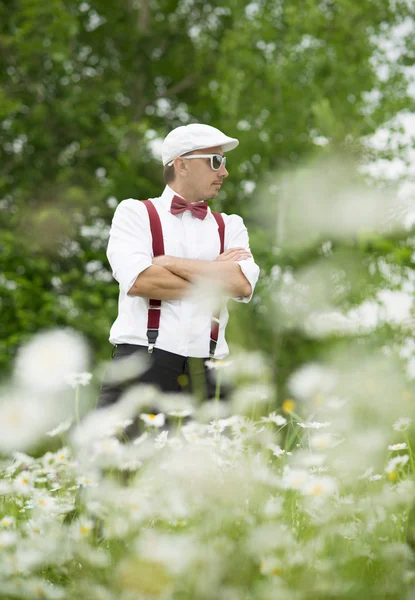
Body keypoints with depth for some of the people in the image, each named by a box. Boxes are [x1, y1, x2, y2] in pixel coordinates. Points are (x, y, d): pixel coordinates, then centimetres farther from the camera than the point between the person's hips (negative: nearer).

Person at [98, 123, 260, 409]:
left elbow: (243, 284, -3)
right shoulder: (135, 213, 10)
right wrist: (214, 280, 1)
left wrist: (171, 263, -5)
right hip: (140, 368, -3)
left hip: (201, 375, 3)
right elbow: (137, 281, -9)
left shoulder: (229, 226, 18)